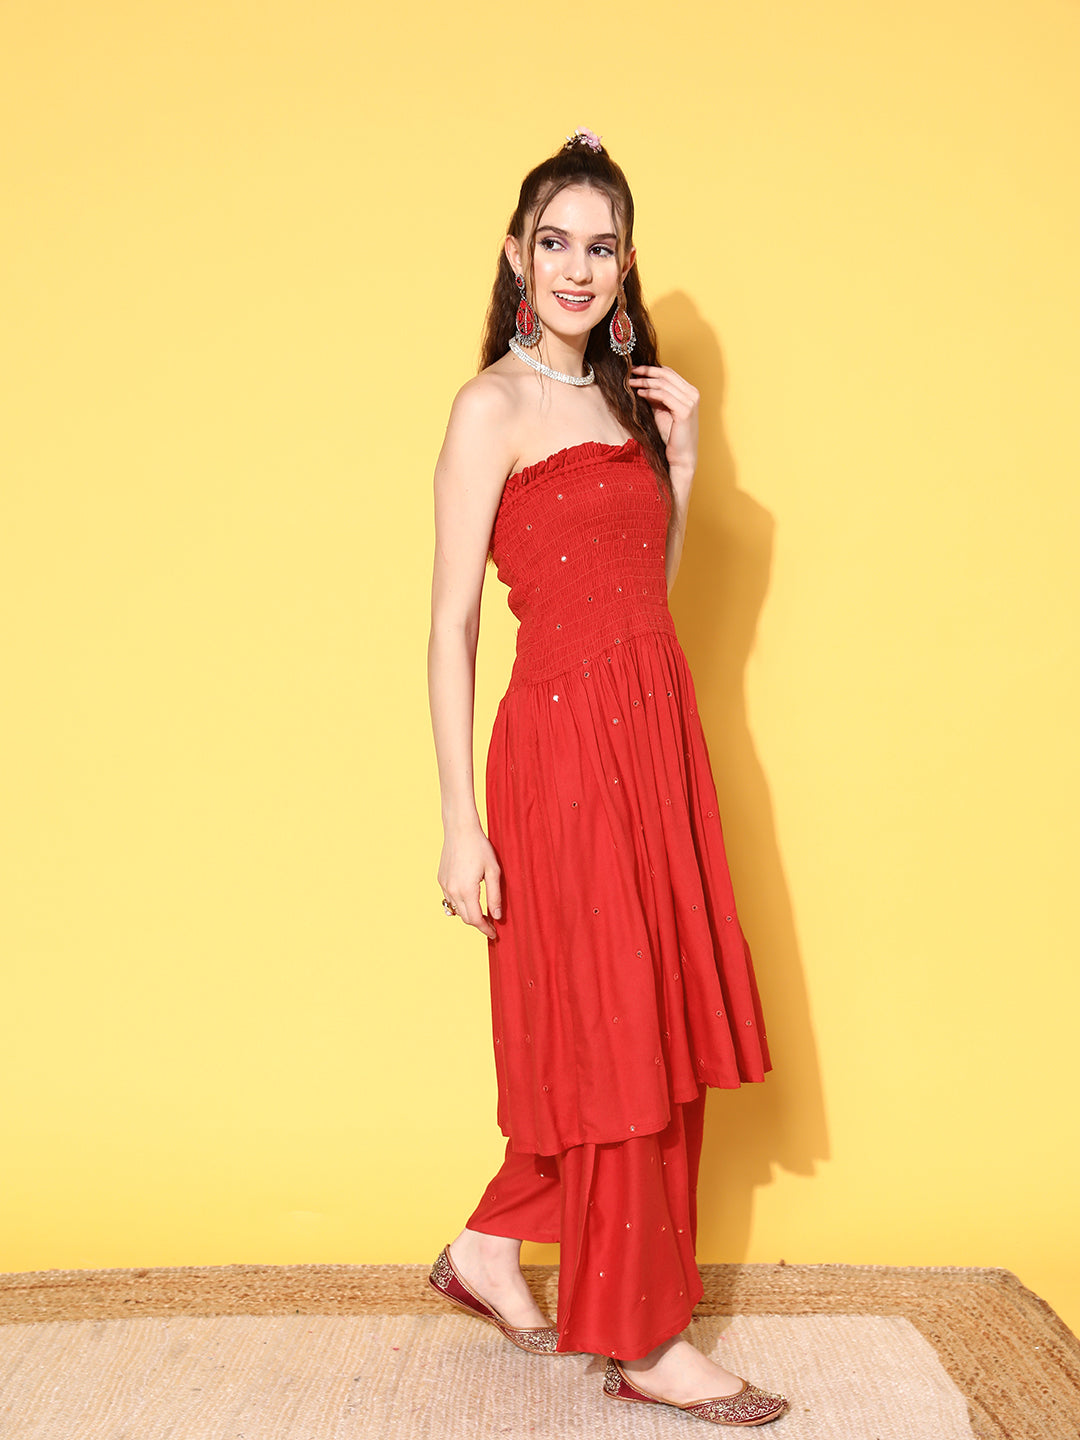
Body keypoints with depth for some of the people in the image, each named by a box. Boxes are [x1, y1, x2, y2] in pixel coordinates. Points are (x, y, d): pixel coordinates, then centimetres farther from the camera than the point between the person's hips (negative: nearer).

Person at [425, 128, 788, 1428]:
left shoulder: (616, 397, 16)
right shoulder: (494, 405, -5)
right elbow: (451, 624, -9)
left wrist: (680, 458, 7)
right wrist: (460, 823, -14)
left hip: (657, 731, 8)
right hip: (567, 737, -8)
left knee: (657, 1025, 12)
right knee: (611, 1037, 1)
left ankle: (488, 1252, 30)